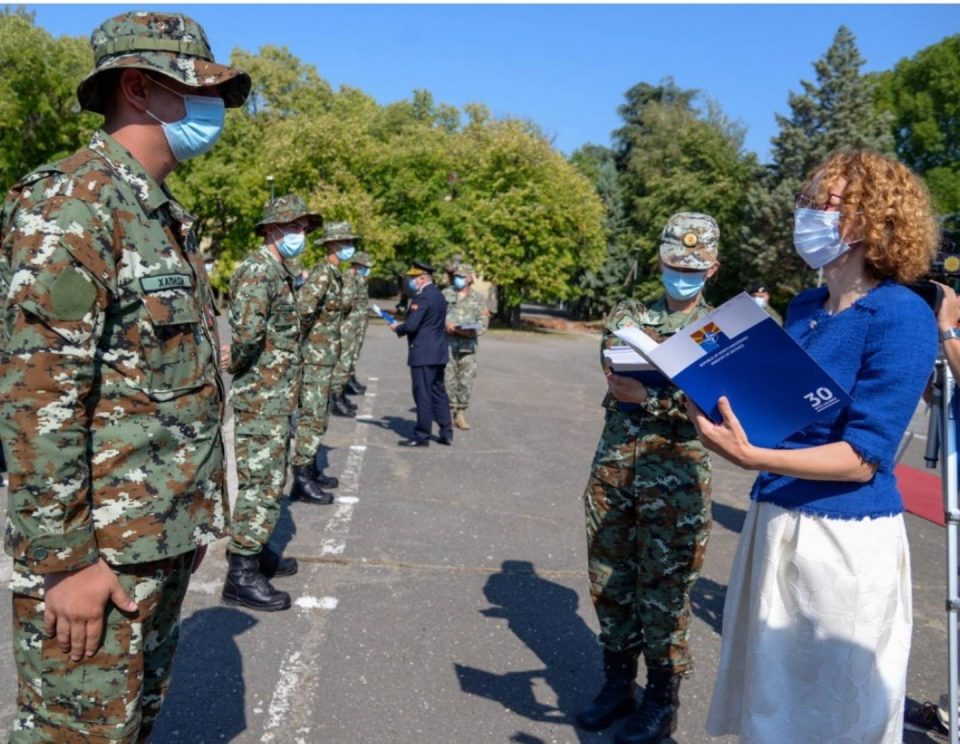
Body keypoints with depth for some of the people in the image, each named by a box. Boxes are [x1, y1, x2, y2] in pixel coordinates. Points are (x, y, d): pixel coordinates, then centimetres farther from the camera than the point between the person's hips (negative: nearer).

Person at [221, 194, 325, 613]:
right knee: (261, 484, -7)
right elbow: (247, 331, -27)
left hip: (275, 396, 10)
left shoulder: (282, 272, 17)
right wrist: (240, 364, -11)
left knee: (269, 479, 18)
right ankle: (241, 575, 0)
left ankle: (255, 551, 32)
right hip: (260, 395, -10)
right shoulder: (258, 269, -15)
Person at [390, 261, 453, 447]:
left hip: (423, 353, -10)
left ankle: (422, 436, 3)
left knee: (422, 395, -3)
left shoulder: (423, 297, -16)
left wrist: (397, 328, -2)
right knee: (438, 392, 15)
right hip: (438, 352, 10)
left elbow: (411, 325, -22)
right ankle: (446, 433, 20)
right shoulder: (438, 295, 14)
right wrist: (403, 326, 15)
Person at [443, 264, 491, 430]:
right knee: (447, 379, -1)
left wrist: (470, 331, -15)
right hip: (446, 343, 0)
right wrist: (445, 324, -13)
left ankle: (461, 414, 9)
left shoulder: (478, 298, 9)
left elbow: (483, 323, 3)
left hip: (467, 345, 1)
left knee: (466, 381, -1)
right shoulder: (445, 294, 9)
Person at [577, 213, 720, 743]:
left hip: (675, 472, -4)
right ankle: (617, 684, 30)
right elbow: (615, 368, -4)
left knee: (663, 590, 4)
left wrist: (648, 396, -22)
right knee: (608, 579, 12)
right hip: (613, 460, 4)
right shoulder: (629, 314, 11)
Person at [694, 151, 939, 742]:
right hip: (774, 521, 7)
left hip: (846, 537, -7)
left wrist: (750, 457, -29)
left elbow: (863, 458, -18)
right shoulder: (804, 308, 9)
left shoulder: (901, 317, -15)